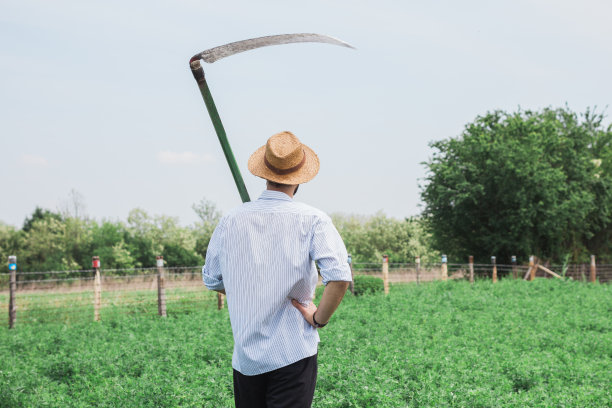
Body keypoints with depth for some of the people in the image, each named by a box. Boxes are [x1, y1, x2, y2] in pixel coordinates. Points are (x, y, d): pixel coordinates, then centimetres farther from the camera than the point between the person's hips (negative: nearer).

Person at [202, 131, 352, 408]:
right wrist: (320, 318, -7)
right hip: (293, 353, -4)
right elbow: (339, 277, -20)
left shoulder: (231, 221, 3)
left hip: (245, 355, 4)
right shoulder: (312, 219, -8)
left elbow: (212, 280, 13)